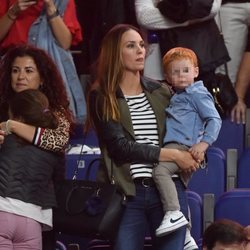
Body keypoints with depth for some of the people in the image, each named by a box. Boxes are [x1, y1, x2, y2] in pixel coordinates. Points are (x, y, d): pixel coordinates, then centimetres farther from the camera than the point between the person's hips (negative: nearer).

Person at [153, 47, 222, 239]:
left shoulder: (197, 94, -2)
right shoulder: (176, 97, 25)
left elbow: (215, 120, -11)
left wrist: (203, 144, -21)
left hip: (184, 146, -10)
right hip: (173, 146, 10)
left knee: (161, 171, -30)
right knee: (181, 186, 13)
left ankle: (174, 213, -37)